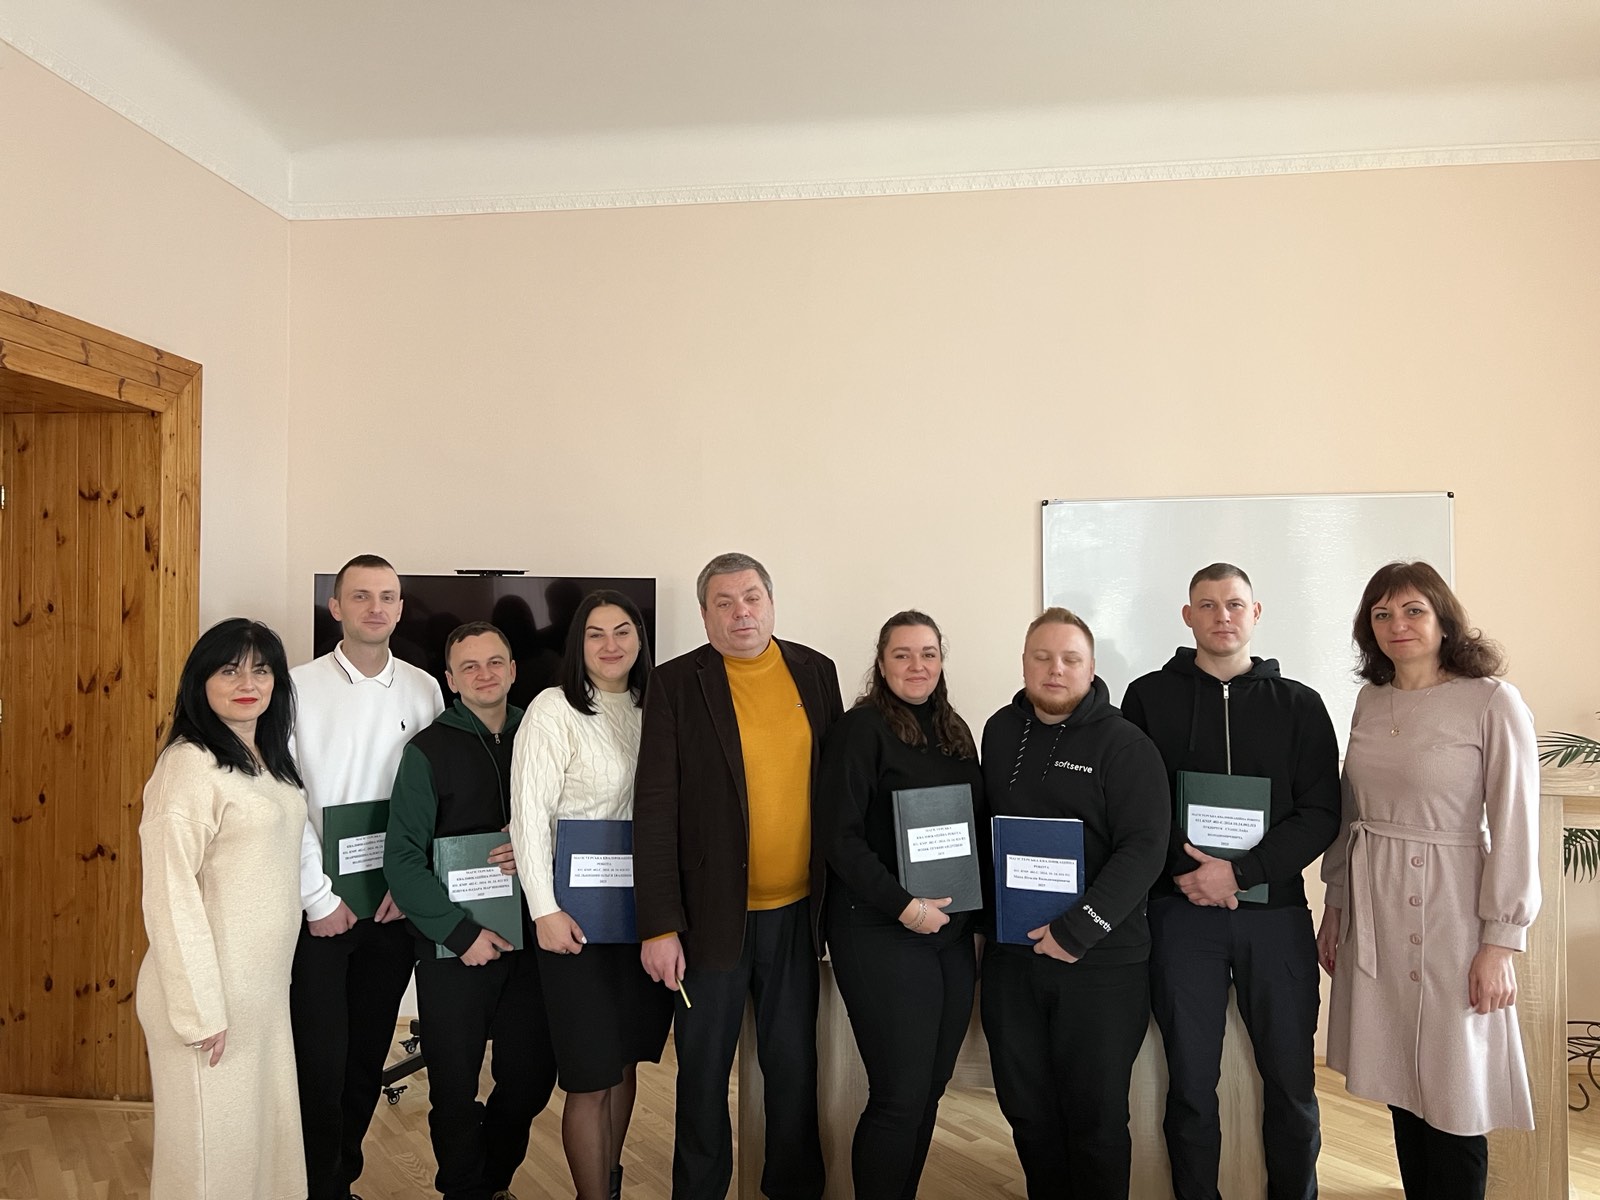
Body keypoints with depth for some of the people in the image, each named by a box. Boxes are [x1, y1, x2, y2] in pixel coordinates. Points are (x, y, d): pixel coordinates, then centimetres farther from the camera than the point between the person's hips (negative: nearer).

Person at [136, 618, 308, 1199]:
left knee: (267, 1125, 17)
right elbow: (169, 895, -20)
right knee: (210, 1138, 7)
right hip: (209, 987, -8)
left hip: (265, 987, 8)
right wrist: (199, 1010, -18)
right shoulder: (189, 764, -17)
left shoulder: (269, 761, 9)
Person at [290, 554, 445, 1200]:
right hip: (319, 906, -3)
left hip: (395, 905, 3)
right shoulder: (300, 686, -6)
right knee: (321, 1060, 1)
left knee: (369, 1056, 13)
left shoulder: (424, 689, 3)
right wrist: (321, 899, -10)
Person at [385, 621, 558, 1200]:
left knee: (532, 1075, 11)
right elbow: (402, 860, -7)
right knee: (456, 1089, 8)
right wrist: (461, 932, -13)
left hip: (528, 939, 3)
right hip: (453, 949, -3)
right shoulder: (429, 751, -4)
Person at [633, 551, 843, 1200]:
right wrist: (659, 925, -11)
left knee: (794, 1062, 16)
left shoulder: (815, 672, 3)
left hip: (797, 908, 3)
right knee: (704, 1067, 12)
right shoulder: (677, 683, -7)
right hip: (712, 910, -2)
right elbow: (655, 809, -9)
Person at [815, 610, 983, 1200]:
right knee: (900, 1095, -2)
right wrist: (906, 907, -17)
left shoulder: (955, 732, 12)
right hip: (881, 932, -6)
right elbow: (838, 837, -14)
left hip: (952, 931, 7)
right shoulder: (860, 729, -9)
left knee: (932, 1085, 13)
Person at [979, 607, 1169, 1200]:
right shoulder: (1000, 732, 8)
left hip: (1100, 960, -4)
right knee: (1027, 1111, 15)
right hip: (1011, 956, 5)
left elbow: (1145, 846, -15)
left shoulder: (1124, 743, -8)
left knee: (1096, 1117, 7)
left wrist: (1077, 930, -19)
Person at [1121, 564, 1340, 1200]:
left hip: (1276, 911, 1)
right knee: (1191, 1081, 6)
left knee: (1291, 1077, 8)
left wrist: (1241, 872, -12)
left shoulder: (1298, 704, 7)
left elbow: (1320, 813, 0)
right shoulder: (1149, 696, 5)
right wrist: (1187, 869, -12)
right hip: (1181, 912, -1)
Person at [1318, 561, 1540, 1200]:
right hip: (1373, 912, 5)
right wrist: (1337, 905, 14)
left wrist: (1500, 943, -12)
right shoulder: (1371, 700, 8)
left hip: (1448, 908, -5)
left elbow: (1514, 830, -10)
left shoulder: (1493, 702, -9)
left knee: (1452, 1098, 4)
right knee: (1400, 1085, 14)